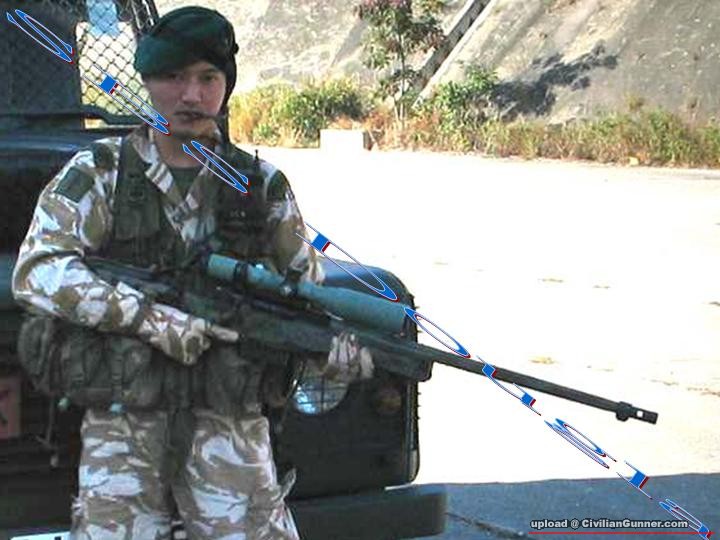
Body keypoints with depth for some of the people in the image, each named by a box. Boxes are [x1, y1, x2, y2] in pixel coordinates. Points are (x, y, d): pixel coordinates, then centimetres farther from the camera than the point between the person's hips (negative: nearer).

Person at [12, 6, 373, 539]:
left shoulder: (263, 185, 9)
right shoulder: (97, 174, 1)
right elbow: (36, 273, -12)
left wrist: (339, 347, 0)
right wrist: (152, 318, -19)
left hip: (231, 422, 2)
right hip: (122, 420, -1)